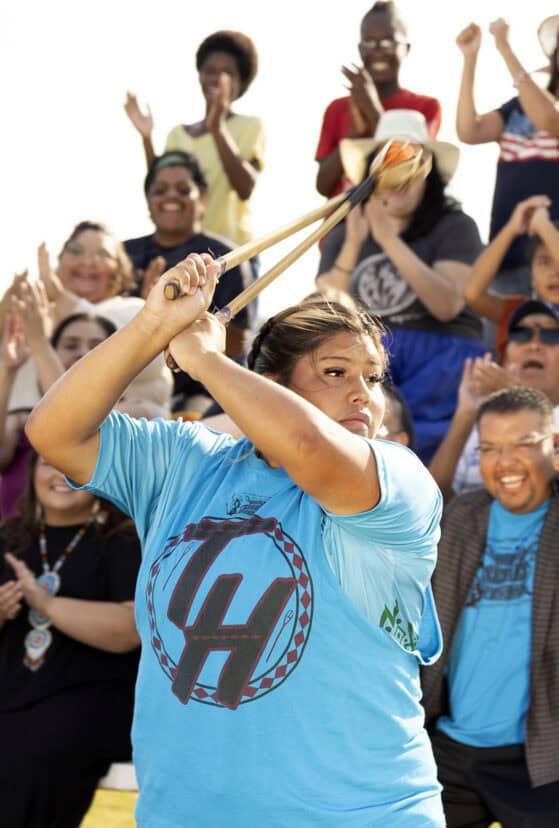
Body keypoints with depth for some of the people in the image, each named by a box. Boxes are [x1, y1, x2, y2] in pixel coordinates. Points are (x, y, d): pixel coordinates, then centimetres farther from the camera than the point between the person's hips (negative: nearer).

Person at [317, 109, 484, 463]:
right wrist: (353, 244, -10)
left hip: (440, 356, -2)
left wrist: (389, 239, -18)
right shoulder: (343, 234, 15)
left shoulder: (455, 227, 4)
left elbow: (448, 305, -13)